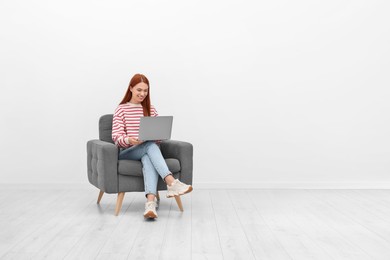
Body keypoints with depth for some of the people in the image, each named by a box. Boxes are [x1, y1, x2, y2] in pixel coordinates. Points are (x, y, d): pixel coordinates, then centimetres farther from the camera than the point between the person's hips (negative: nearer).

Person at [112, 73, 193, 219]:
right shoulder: (121, 109, 6)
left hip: (146, 151, 2)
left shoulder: (151, 109, 17)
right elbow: (116, 137, -4)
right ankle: (171, 182, -52)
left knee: (148, 158, -37)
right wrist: (129, 140, -27)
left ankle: (150, 203, -57)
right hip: (126, 152, -2)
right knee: (150, 145, -35)